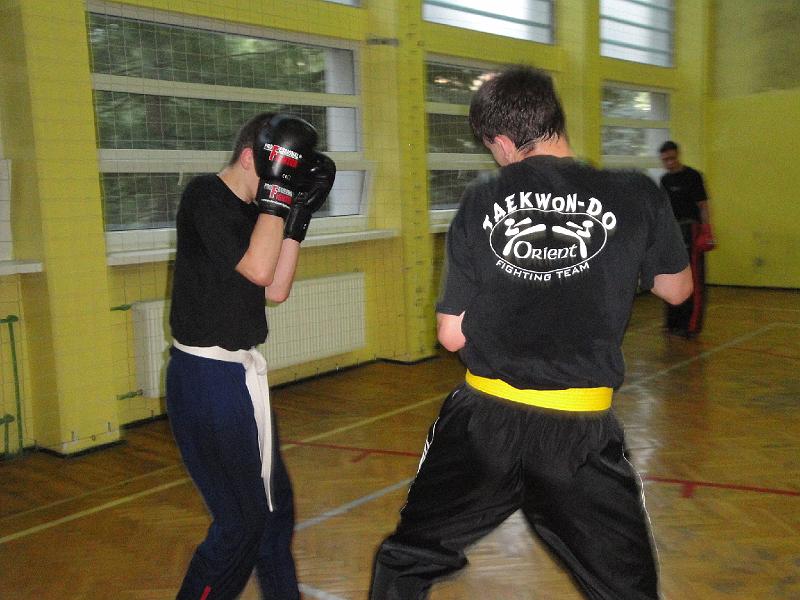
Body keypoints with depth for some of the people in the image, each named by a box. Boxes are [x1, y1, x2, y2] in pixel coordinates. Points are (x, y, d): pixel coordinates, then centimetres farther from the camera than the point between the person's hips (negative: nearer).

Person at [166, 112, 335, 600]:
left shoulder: (250, 208, 10)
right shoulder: (206, 196, -14)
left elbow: (276, 290, 7)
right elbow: (258, 269, -25)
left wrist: (298, 212, 2)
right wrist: (277, 190, -18)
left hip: (239, 373, 9)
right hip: (209, 379, -9)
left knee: (274, 504, 20)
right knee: (242, 520, -1)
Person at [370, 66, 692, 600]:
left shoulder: (481, 203, -3)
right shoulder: (636, 196, -4)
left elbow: (452, 335, 0)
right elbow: (676, 290, 13)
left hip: (483, 418, 1)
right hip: (581, 430, 0)